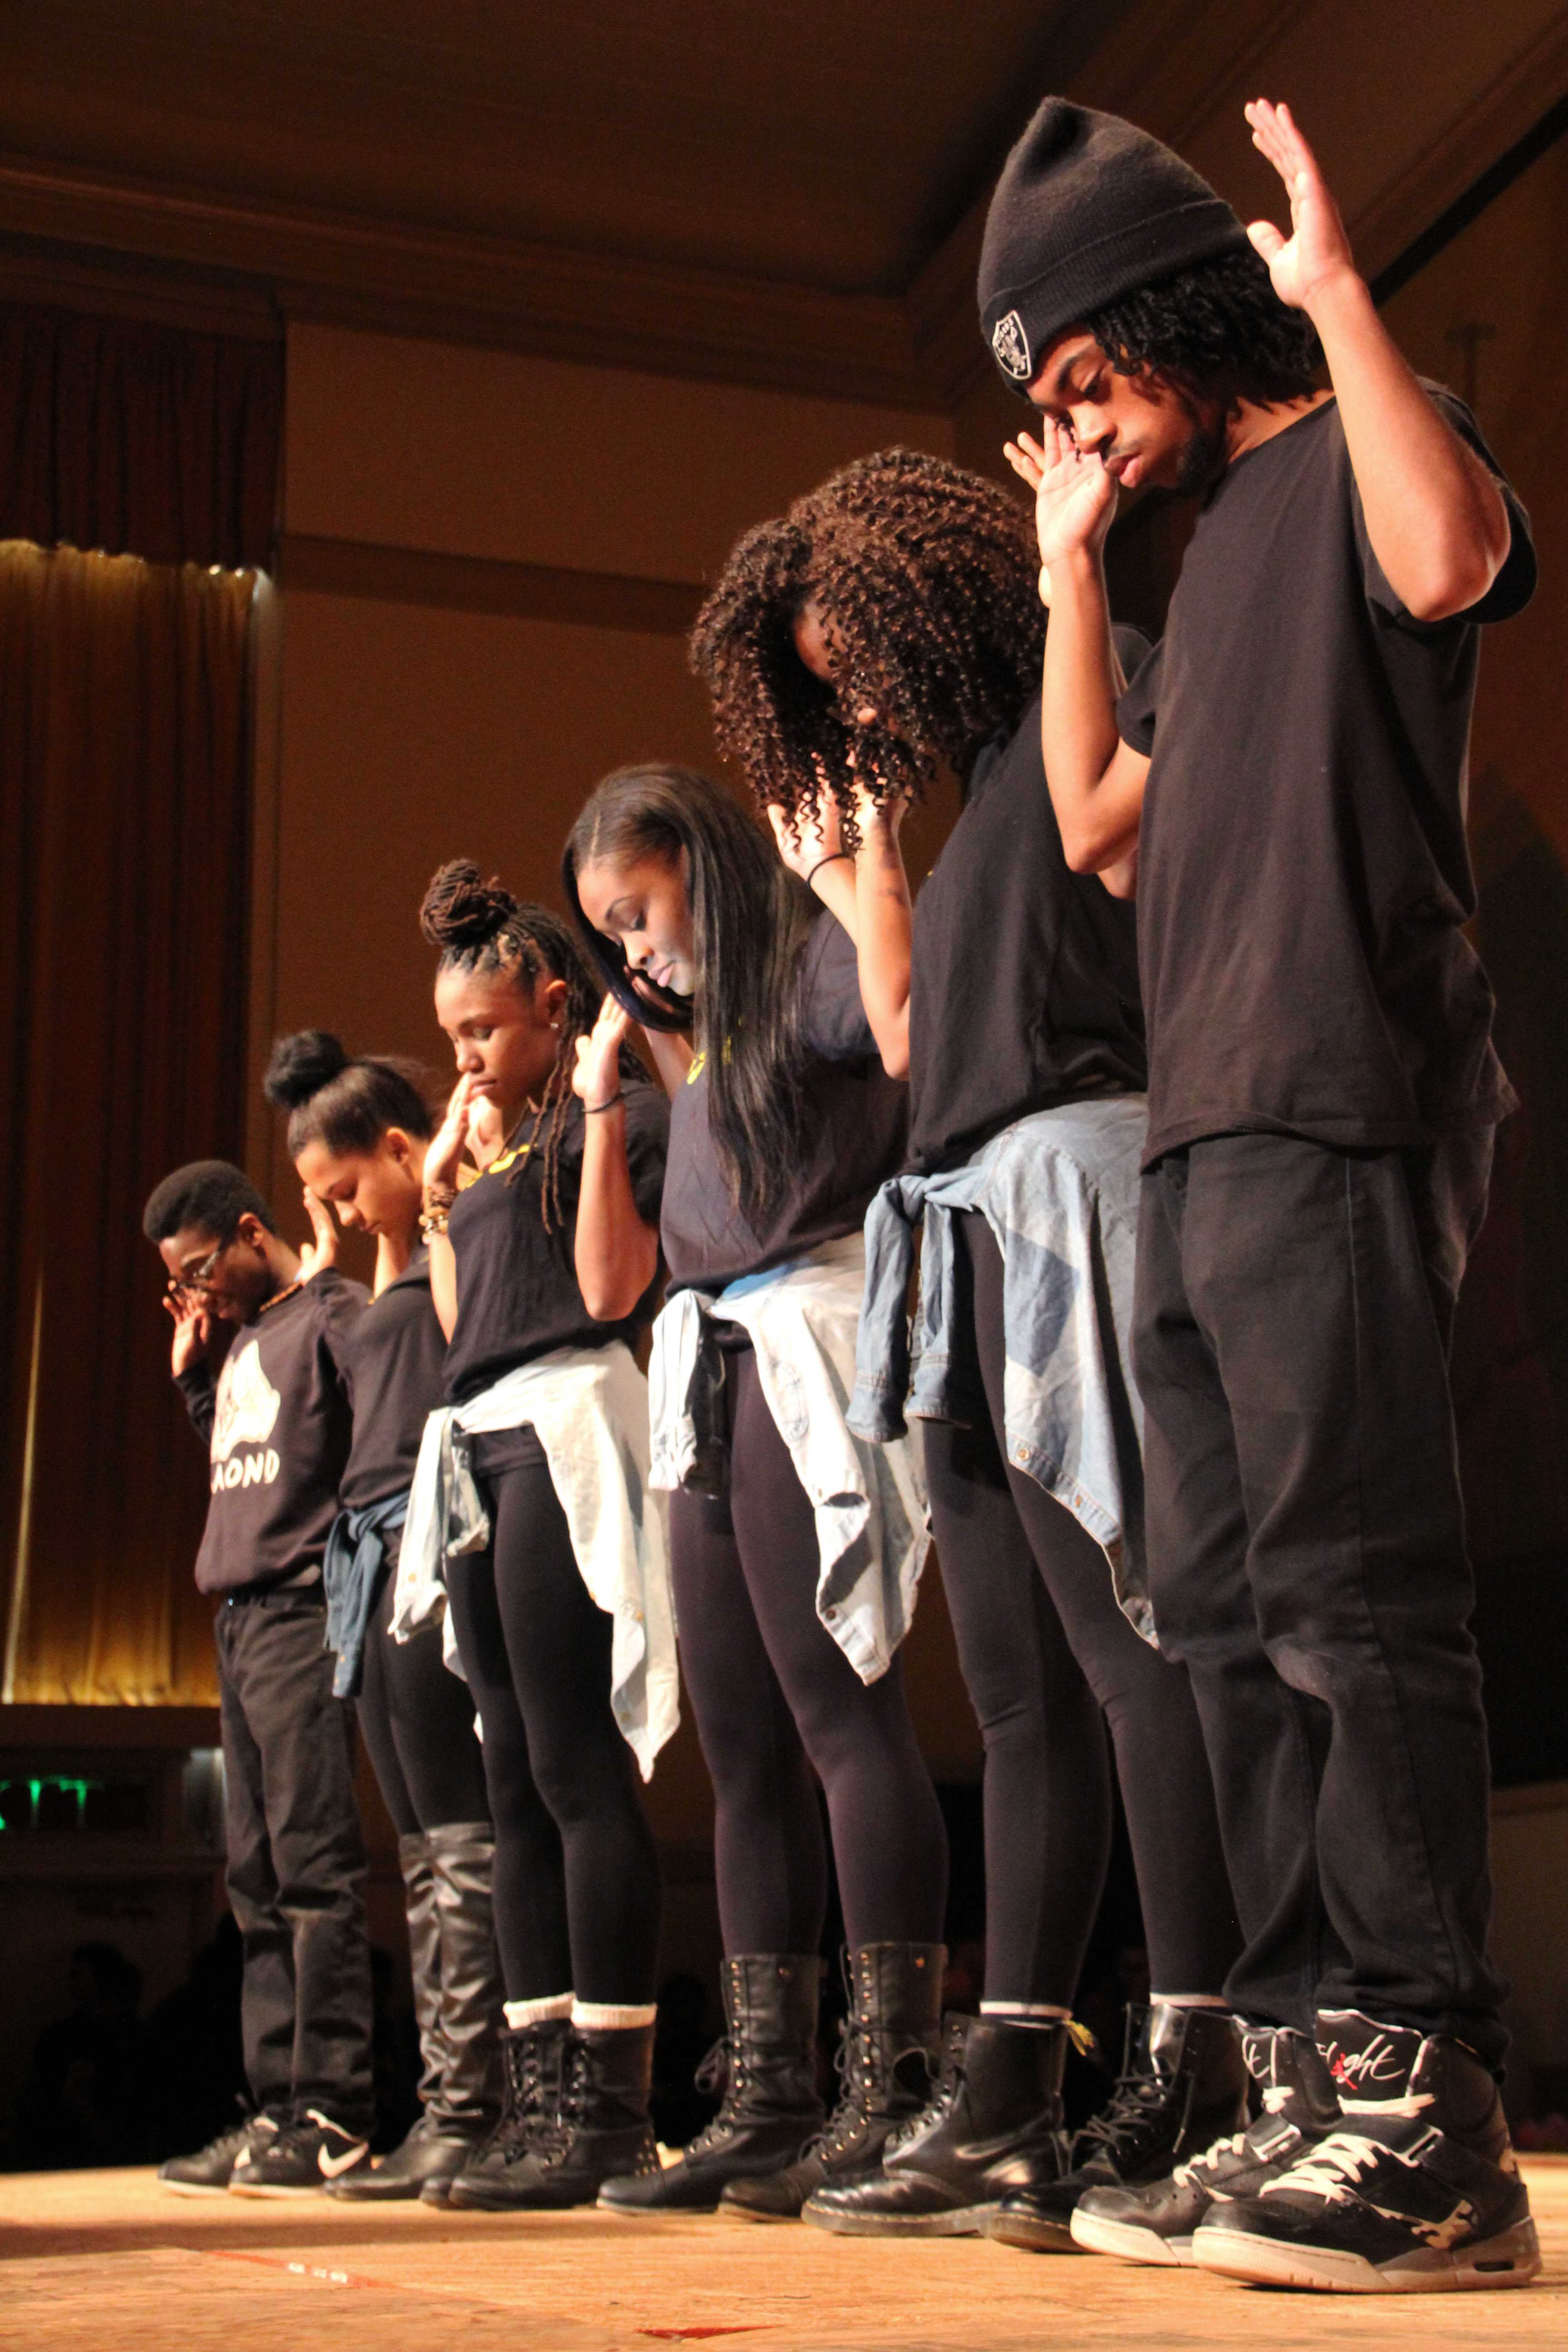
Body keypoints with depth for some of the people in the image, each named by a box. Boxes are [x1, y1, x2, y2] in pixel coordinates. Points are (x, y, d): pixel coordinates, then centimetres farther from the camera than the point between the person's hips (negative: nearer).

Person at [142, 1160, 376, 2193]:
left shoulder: (336, 1312, -4)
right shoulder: (245, 1342, 22)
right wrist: (193, 1377, 21)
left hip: (305, 1616, -9)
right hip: (240, 1622, 9)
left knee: (313, 1867, -10)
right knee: (260, 1879, 7)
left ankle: (334, 2116, -8)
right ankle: (279, 2108, 10)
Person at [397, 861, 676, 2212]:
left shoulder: (621, 1114, 1)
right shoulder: (501, 1144, 24)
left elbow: (613, 1284, -12)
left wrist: (602, 1113, -11)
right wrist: (440, 1190, 22)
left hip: (565, 1420, -9)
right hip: (482, 1447, 9)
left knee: (577, 1770, -12)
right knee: (516, 1782, 6)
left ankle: (611, 2104, -9)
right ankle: (541, 2100, 9)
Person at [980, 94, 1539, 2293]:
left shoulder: (1349, 457, 5)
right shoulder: (1212, 551, 28)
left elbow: (1452, 559, -20)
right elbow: (1097, 813, 26)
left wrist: (1338, 291, -9)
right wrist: (1070, 557, 27)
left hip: (1339, 1107, -9)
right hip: (1195, 1137, 9)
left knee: (1349, 1593, -13)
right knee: (1228, 1616, 4)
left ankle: (1430, 2124, -9)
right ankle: (1316, 2084, 8)